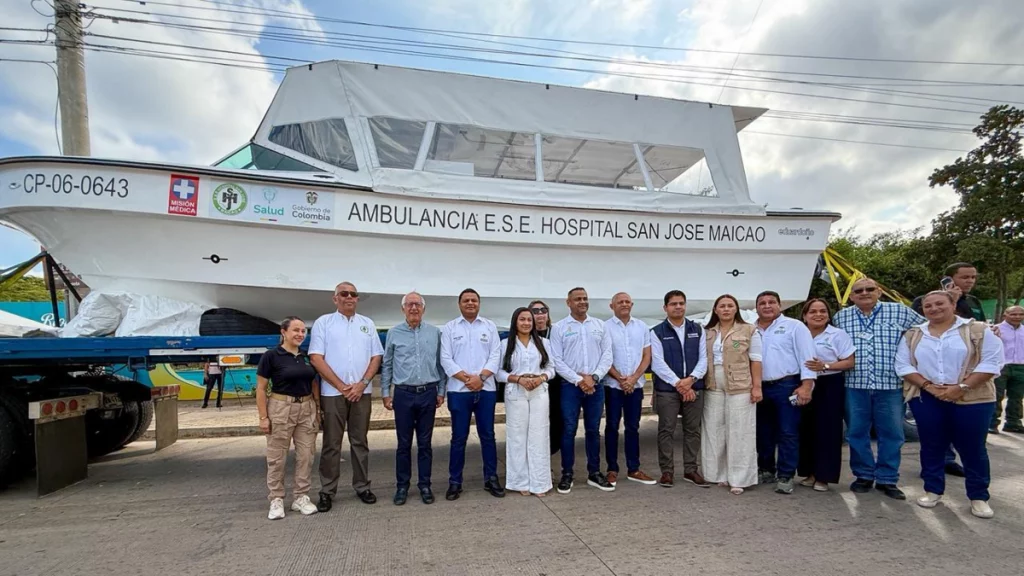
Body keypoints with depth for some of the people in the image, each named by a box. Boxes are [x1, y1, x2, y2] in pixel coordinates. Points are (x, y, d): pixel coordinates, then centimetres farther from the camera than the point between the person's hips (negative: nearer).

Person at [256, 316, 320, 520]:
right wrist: (263, 417, -10)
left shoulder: (307, 356, 8)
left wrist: (318, 410, 9)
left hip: (307, 410, 5)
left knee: (306, 455, 7)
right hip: (280, 409, -5)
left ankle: (301, 497, 19)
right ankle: (276, 500, 18)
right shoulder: (271, 356, -7)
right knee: (277, 457, 5)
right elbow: (261, 388, -6)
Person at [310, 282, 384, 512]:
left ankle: (362, 486, 21)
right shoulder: (323, 322, 1)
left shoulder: (367, 324, 10)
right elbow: (316, 358, -6)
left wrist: (362, 384, -7)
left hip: (361, 392, 3)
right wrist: (342, 386, -11)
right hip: (332, 392, -2)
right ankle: (327, 491, 15)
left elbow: (376, 357, 7)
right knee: (331, 444, 4)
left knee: (360, 441, 11)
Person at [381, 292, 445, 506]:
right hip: (403, 394, 0)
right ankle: (402, 486, 20)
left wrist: (441, 391, 5)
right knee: (404, 443, 7)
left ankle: (425, 485, 19)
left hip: (428, 393, 1)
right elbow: (386, 365, 7)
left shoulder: (435, 332, 3)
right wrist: (385, 393, 4)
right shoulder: (394, 333, 2)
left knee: (425, 443, 8)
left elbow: (440, 363, 7)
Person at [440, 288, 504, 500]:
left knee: (487, 435, 9)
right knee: (459, 437, 6)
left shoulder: (490, 326, 8)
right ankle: (455, 482, 16)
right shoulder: (450, 328, 4)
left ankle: (491, 479, 21)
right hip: (459, 390, -1)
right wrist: (466, 378, -13)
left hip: (486, 389, 1)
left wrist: (481, 377, -13)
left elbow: (495, 355, 1)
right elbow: (446, 359, -3)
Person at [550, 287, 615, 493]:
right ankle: (567, 474, 12)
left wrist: (594, 377, -10)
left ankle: (594, 473, 21)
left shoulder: (600, 325, 8)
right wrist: (578, 380, -12)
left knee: (593, 430, 10)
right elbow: (557, 360, -6)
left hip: (596, 385, 3)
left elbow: (607, 355, 3)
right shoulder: (559, 327, -1)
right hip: (570, 385, -2)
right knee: (569, 430, 1)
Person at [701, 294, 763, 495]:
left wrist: (757, 386, -8)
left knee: (739, 433, -1)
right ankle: (719, 474, 19)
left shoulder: (749, 331, 0)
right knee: (715, 431, 8)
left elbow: (756, 360, -2)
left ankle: (738, 478, 5)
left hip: (740, 388, -4)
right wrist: (701, 383, 4)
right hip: (713, 388, 4)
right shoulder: (708, 333, 11)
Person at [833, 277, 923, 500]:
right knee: (856, 432, 8)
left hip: (890, 384, -1)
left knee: (891, 433, 5)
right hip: (855, 385, 1)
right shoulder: (841, 317, 7)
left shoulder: (899, 312, 2)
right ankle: (864, 475, 22)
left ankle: (887, 479, 19)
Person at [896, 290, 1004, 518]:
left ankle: (979, 497, 19)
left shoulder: (978, 331, -1)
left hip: (972, 400, -2)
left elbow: (991, 362, -8)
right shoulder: (912, 335, 7)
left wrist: (962, 387, -16)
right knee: (931, 446, 9)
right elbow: (903, 365, 3)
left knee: (973, 448, 5)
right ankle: (933, 490, 21)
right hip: (926, 400, 2)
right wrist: (927, 386, -11)